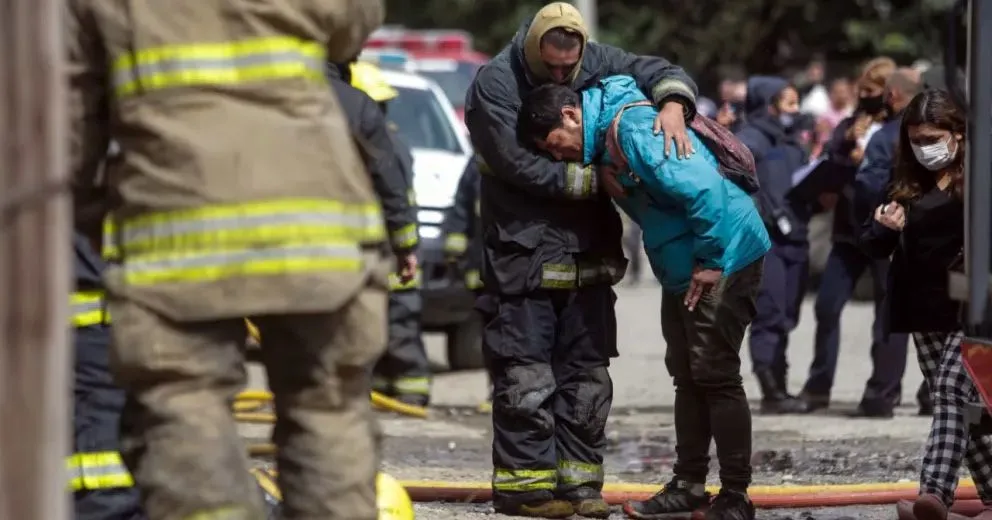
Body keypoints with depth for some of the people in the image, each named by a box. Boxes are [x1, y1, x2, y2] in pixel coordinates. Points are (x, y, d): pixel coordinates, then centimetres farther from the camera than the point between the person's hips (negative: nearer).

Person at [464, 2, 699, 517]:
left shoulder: (598, 63, 1)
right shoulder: (494, 84, -14)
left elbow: (665, 73, 5)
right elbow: (522, 166, -21)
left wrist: (672, 107, -19)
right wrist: (598, 179, -18)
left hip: (588, 256, 6)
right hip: (523, 256, -6)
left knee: (587, 376, 8)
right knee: (526, 378, -5)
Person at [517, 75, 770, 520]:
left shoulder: (633, 128, -23)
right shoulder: (606, 138, 8)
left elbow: (704, 189, -30)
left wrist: (710, 262, -22)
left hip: (724, 260, -10)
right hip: (683, 269, 10)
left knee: (715, 376, -7)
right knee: (687, 378, 14)